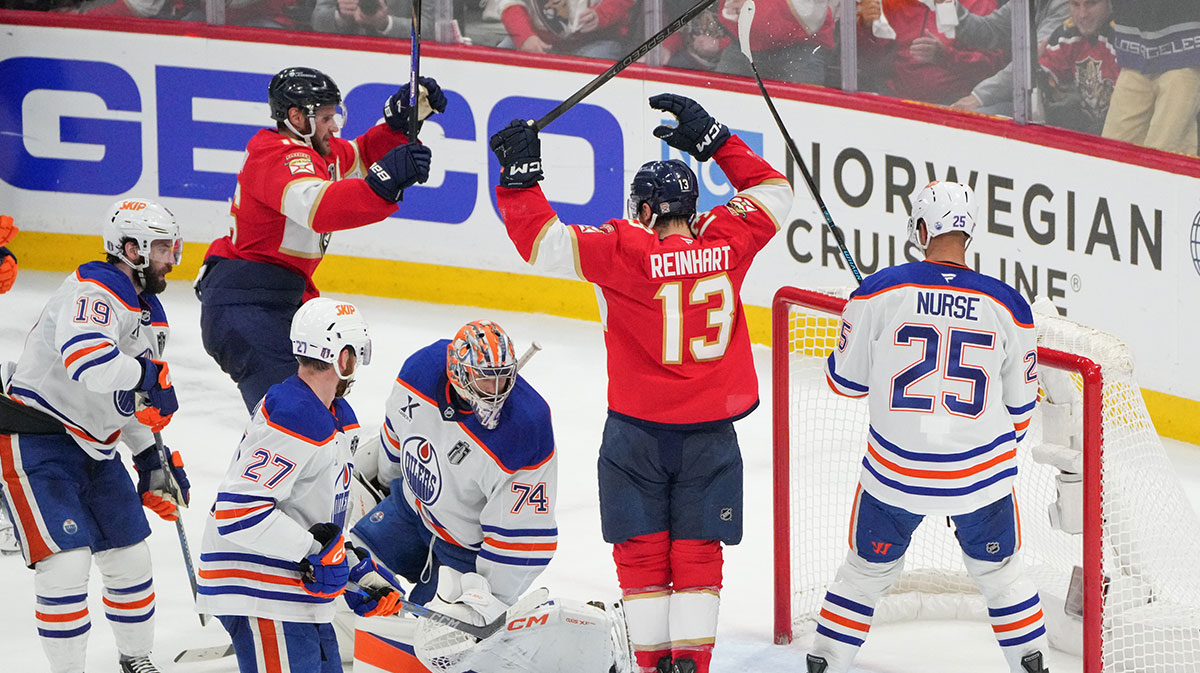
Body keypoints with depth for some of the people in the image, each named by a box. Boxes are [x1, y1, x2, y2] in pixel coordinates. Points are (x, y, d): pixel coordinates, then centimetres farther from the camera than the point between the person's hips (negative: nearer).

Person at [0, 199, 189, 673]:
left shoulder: (150, 316, 12)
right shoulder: (93, 294, -21)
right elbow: (88, 362, -40)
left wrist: (154, 461, 18)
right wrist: (148, 373, -25)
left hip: (95, 448, 10)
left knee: (130, 557, 14)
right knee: (66, 562, -16)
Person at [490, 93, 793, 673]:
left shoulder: (623, 251, -14)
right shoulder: (725, 241, -5)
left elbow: (543, 242, -17)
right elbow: (772, 191, 12)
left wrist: (519, 174, -9)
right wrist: (711, 137, 14)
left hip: (638, 430, -2)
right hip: (711, 431, 2)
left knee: (642, 553, 7)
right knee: (697, 553, 7)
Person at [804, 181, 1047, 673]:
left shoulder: (881, 292, -10)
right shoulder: (1007, 306, -6)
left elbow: (846, 380, -1)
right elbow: (1019, 405, 3)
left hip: (895, 470, 0)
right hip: (981, 474, 0)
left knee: (867, 571, 19)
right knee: (998, 572, 21)